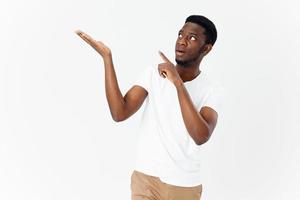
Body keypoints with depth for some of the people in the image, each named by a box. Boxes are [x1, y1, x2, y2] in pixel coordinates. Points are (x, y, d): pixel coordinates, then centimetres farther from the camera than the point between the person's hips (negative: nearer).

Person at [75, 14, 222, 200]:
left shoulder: (210, 91, -8)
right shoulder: (153, 73, -3)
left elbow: (201, 136, -26)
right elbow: (120, 113, -15)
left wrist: (178, 83, -29)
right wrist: (107, 57, -19)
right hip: (146, 178, 1)